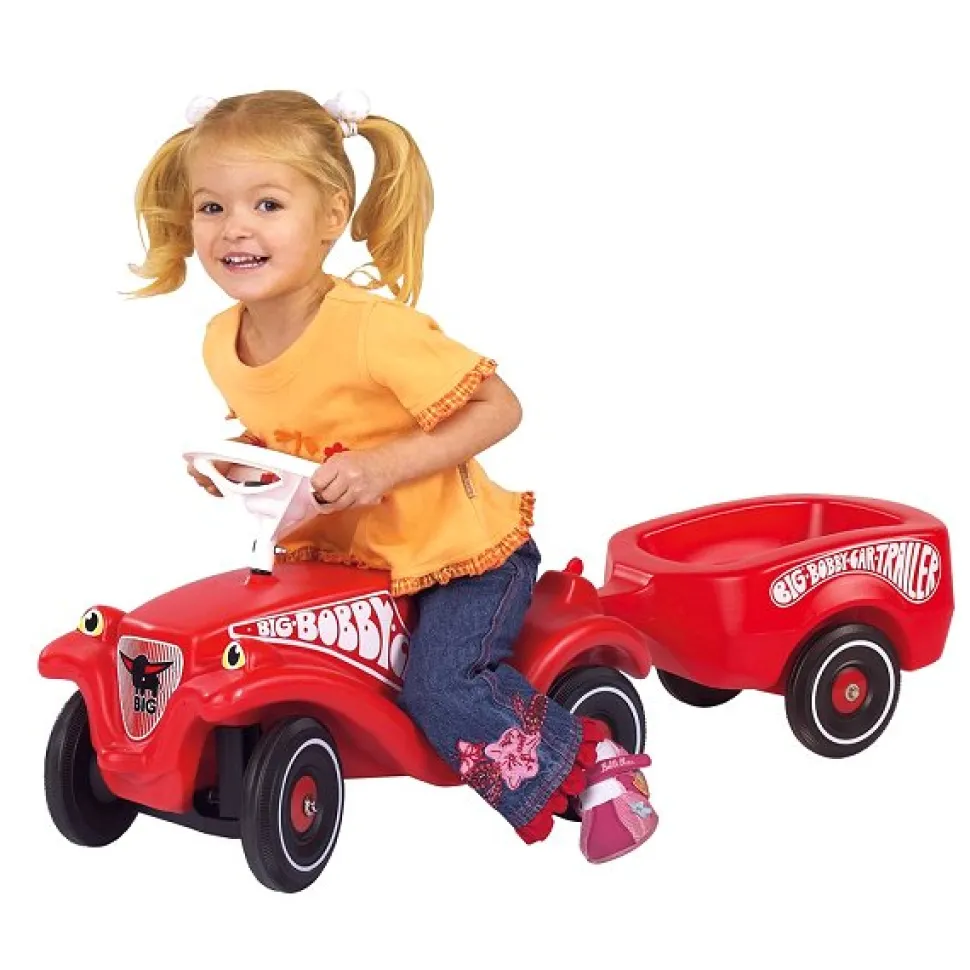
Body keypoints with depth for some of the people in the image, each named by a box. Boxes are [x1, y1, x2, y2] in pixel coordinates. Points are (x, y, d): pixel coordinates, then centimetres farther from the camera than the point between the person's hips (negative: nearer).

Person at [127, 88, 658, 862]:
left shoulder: (373, 328, -28)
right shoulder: (223, 342, -5)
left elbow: (500, 408, -24)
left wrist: (387, 464, -32)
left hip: (457, 547, -8)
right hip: (337, 553, 8)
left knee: (441, 687, -23)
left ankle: (594, 766, 5)